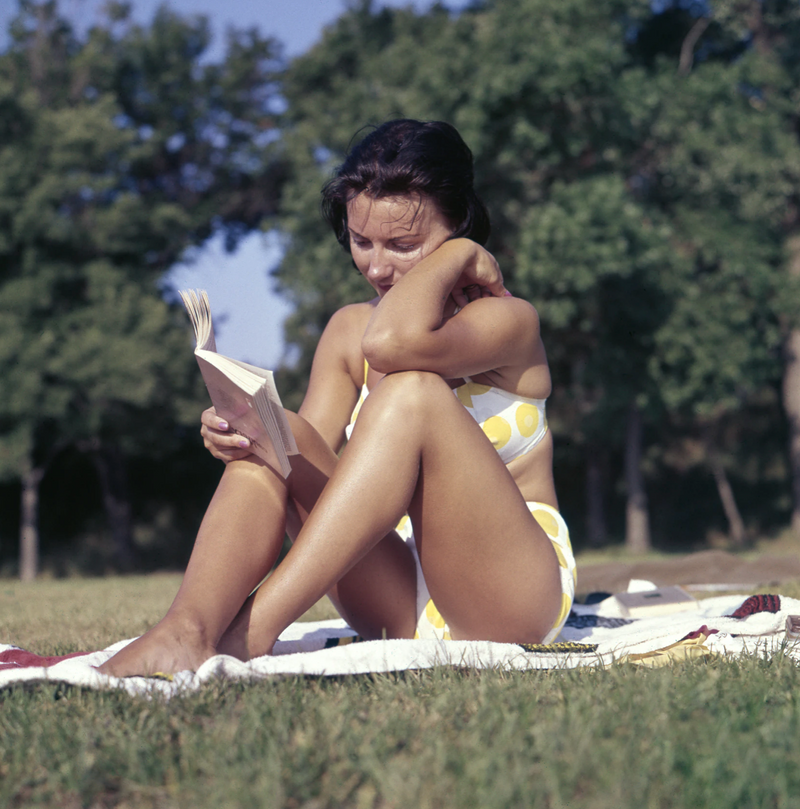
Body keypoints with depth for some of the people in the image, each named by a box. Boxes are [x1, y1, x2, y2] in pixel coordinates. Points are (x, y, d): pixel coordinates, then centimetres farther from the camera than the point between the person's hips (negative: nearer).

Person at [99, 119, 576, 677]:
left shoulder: (508, 321, -6)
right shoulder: (348, 329, 11)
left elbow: (392, 342, -29)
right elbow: (316, 454, -4)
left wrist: (461, 254, -14)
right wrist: (242, 435, -23)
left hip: (512, 595, -5)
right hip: (399, 607, 5)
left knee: (412, 389, -26)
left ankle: (253, 628, -34)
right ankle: (188, 630, -40)